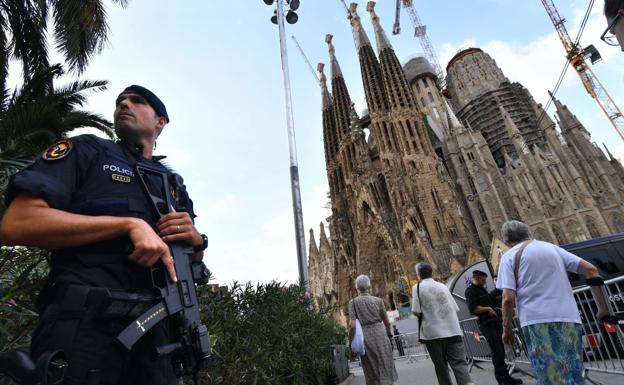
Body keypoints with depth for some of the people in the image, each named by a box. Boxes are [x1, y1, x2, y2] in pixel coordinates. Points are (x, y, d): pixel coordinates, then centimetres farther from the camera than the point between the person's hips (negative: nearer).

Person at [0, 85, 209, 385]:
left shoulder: (174, 183, 17)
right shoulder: (85, 150, 6)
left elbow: (194, 260, 19)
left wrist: (196, 240, -5)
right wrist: (129, 223, -17)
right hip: (84, 321, -3)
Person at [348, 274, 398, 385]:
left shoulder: (353, 302, -4)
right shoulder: (378, 300, 1)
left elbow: (352, 325, -12)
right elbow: (387, 322, 9)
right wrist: (389, 333, 28)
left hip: (365, 337, -1)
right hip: (380, 334, 1)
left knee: (371, 370, 13)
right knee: (385, 367, 11)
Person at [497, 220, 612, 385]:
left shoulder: (509, 256, 2)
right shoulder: (551, 247, 17)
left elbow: (508, 298, -8)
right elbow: (590, 269, 10)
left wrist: (506, 328, 4)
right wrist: (603, 308, 15)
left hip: (538, 321, -5)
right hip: (569, 318, 5)